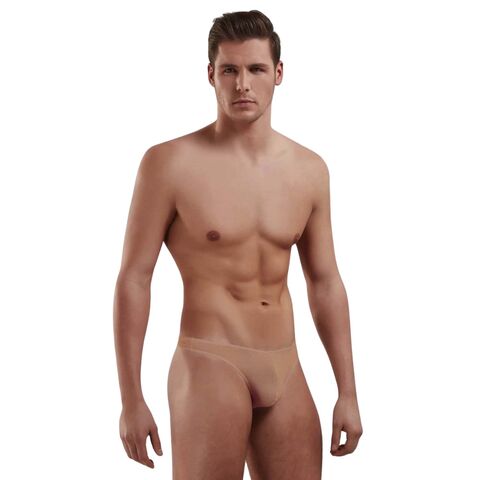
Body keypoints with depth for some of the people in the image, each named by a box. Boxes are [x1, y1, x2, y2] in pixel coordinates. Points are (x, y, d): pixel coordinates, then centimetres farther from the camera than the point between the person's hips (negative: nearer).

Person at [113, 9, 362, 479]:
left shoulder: (310, 170, 7)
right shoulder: (171, 162, -7)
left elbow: (325, 283, 12)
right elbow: (133, 279, -6)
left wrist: (347, 392, 10)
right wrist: (131, 399, -8)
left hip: (286, 371, 5)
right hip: (210, 366, -4)